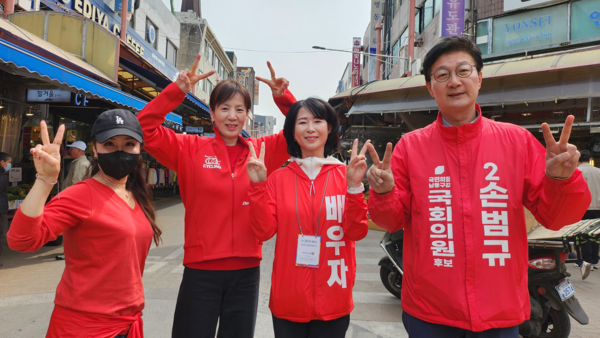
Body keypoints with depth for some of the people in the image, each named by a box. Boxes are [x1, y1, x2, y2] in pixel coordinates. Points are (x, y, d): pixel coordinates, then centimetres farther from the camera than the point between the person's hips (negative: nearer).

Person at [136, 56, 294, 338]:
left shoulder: (262, 151, 1)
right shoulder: (191, 149, -4)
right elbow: (145, 128, -9)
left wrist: (283, 97, -9)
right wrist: (177, 90, -17)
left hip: (246, 271, 3)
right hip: (201, 270, -2)